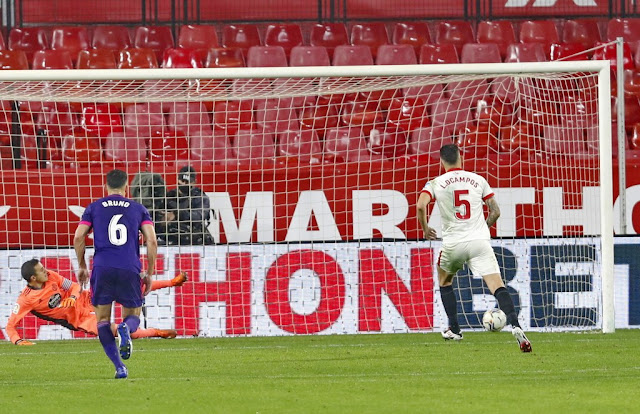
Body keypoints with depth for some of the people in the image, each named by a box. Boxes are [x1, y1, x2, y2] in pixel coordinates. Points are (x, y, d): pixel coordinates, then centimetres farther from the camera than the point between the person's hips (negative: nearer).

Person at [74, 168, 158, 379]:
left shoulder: (94, 208, 13)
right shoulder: (138, 209, 14)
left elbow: (78, 237, 5)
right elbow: (152, 241, 4)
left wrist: (81, 266, 17)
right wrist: (149, 274, 11)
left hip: (102, 269, 0)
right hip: (130, 270, 0)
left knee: (103, 320, 10)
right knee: (133, 316, 14)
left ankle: (119, 366, -8)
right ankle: (126, 329, -26)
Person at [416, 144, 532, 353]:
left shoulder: (436, 183, 3)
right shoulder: (478, 180, 9)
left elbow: (421, 206, -13)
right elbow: (495, 211, 11)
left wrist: (425, 229, 5)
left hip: (453, 242, 0)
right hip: (480, 241, 0)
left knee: (444, 281, 28)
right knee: (497, 286, -10)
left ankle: (454, 329, 27)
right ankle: (515, 325, -32)